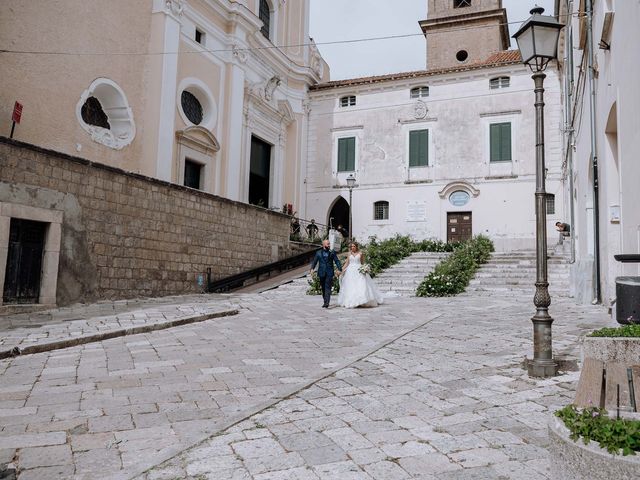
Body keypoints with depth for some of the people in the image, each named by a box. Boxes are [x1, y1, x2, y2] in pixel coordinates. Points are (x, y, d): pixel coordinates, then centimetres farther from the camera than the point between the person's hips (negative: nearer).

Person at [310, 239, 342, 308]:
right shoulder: (318, 253, 9)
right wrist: (312, 268, -13)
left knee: (328, 288, -11)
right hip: (321, 273, 2)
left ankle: (326, 303, -17)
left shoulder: (332, 252, 7)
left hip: (329, 273, -2)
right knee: (323, 288, 9)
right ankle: (325, 302, 21)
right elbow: (314, 261, 4)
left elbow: (337, 261, 2)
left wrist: (339, 269, -11)